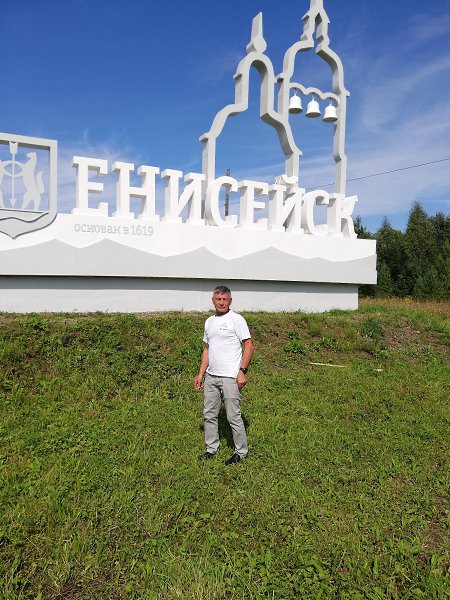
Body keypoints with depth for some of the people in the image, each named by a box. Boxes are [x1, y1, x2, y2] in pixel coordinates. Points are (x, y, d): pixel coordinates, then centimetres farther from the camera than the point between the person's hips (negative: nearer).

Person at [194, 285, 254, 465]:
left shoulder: (236, 319, -7)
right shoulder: (209, 322, 13)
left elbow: (249, 346, -10)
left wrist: (242, 371, -16)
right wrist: (200, 374, 14)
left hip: (230, 377, -7)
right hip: (210, 376, 7)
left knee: (233, 417, 2)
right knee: (209, 414, 14)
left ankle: (241, 451, 19)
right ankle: (211, 449, 29)